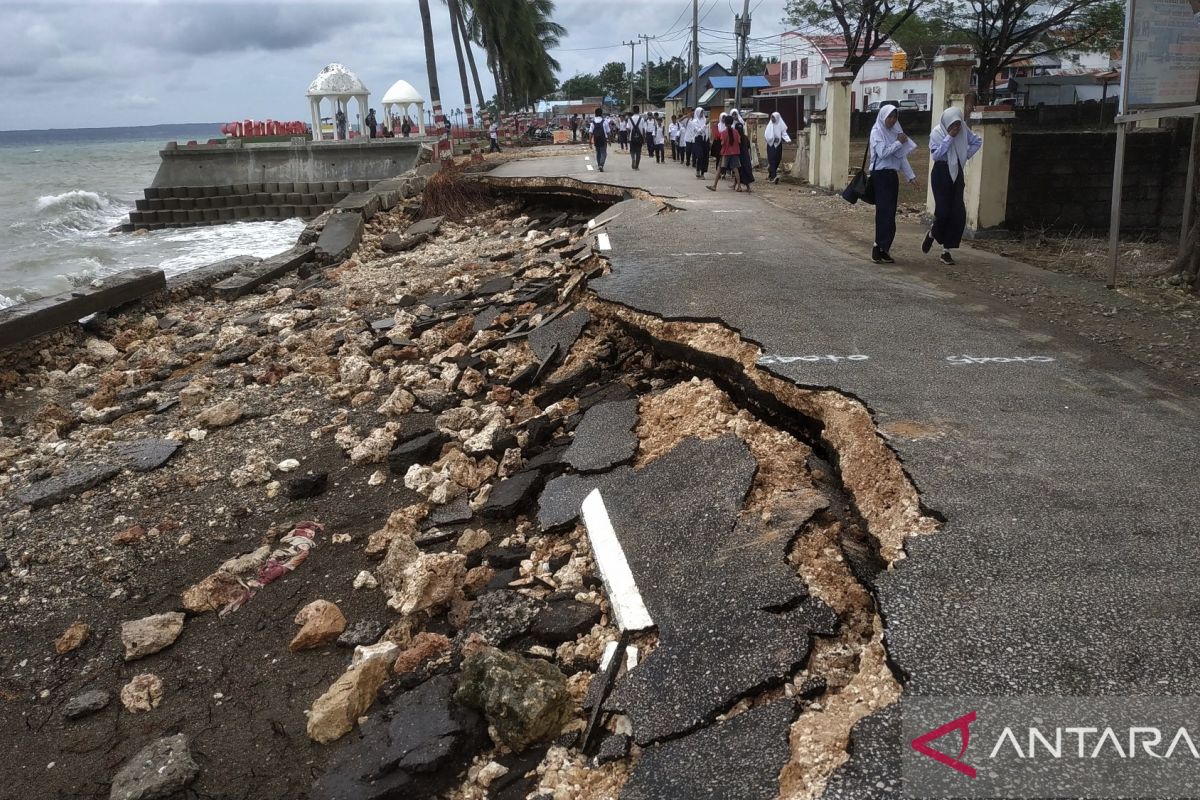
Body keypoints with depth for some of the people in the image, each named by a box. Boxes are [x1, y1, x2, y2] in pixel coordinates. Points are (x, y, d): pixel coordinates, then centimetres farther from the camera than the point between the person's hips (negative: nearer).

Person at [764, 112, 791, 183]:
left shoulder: (781, 126, 1)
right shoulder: (769, 125, 4)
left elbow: (784, 134, -4)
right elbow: (766, 135, 0)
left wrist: (788, 140, -23)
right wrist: (773, 139, -16)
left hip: (778, 145, 1)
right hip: (771, 145, -1)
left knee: (777, 161, 4)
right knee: (772, 161, -12)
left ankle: (770, 175, 21)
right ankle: (774, 176, -22)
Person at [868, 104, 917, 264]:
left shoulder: (895, 132, 14)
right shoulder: (877, 132, -4)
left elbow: (902, 157, 14)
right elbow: (882, 153, -16)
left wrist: (911, 176, 7)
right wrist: (899, 142, -9)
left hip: (892, 176, 7)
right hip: (880, 175, -7)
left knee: (889, 214, 6)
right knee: (885, 213, -13)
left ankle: (883, 249, 10)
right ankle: (879, 249, -11)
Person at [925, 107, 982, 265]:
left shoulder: (964, 131, 1)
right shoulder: (937, 132, -10)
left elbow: (977, 142, 16)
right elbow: (935, 155, -20)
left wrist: (966, 155, 4)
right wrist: (949, 137, -22)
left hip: (957, 173, 4)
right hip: (941, 173, -4)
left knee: (958, 213, -3)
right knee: (943, 211, -12)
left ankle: (946, 251, 5)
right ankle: (932, 234, 22)